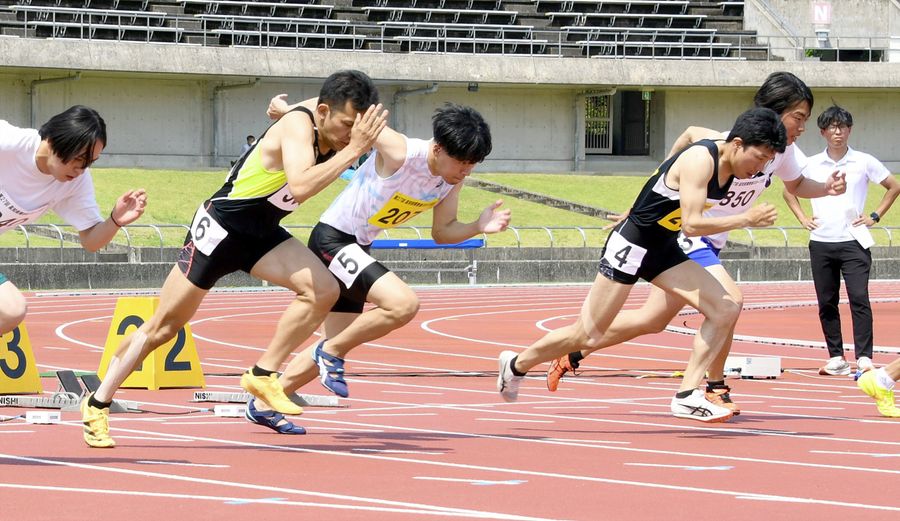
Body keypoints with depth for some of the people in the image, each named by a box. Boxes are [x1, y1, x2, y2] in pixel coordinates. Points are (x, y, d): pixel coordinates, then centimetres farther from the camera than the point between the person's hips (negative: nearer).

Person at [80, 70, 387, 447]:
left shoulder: (335, 124, -5)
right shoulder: (298, 125, -27)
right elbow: (300, 186, -47)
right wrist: (353, 150, -45)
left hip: (262, 235, 7)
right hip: (220, 227, -7)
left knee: (323, 290, -16)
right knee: (164, 325, 2)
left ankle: (263, 375, -3)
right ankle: (97, 405, 16)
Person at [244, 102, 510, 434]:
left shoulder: (453, 178, -3)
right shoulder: (400, 154, -27)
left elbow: (442, 232, 7)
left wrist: (478, 227, -11)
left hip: (358, 247, 9)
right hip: (333, 240, -9)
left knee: (337, 345, 16)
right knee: (404, 304, -27)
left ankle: (263, 405, 30)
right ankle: (332, 353, -6)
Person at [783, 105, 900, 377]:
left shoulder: (864, 162, 0)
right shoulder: (811, 165, 6)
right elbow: (789, 191, 22)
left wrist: (875, 216, 3)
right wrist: (802, 218, 10)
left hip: (853, 242, -3)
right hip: (821, 243, 3)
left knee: (859, 299, -13)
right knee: (827, 303, 4)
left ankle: (864, 358, -15)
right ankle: (836, 358, 11)